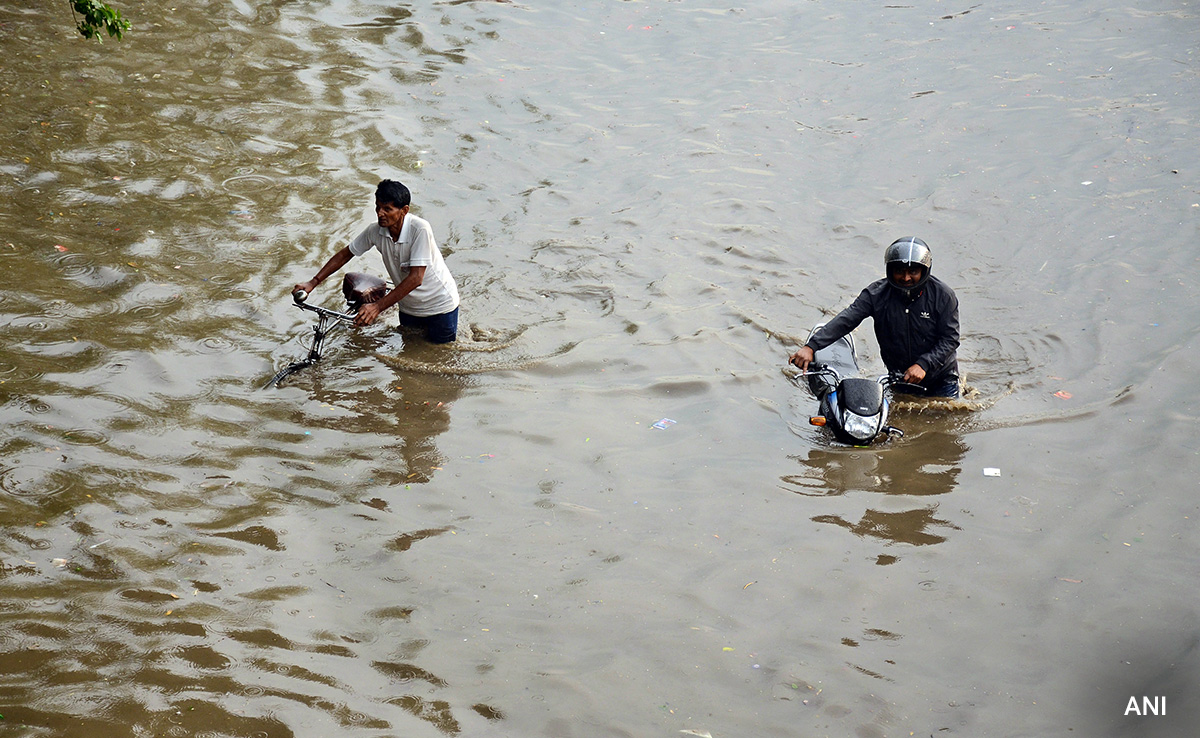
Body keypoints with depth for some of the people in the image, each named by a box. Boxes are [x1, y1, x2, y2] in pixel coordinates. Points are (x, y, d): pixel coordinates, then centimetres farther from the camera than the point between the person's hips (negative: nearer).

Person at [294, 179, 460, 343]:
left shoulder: (420, 229, -31)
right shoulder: (375, 231, -14)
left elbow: (416, 278, -34)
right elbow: (345, 254, 1)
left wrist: (377, 306, -38)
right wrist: (313, 282, -7)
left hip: (440, 305, -5)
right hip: (409, 308, 5)